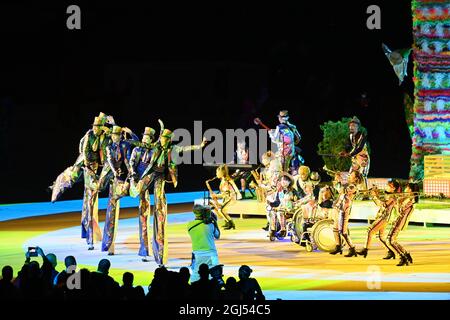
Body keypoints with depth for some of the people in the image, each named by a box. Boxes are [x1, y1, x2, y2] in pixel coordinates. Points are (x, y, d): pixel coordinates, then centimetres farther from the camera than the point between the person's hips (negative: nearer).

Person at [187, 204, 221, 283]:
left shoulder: (190, 225, 0)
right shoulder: (210, 225, -5)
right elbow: (217, 236, 11)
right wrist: (215, 223, 15)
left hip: (197, 254, 2)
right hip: (210, 254, -2)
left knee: (195, 278, 5)